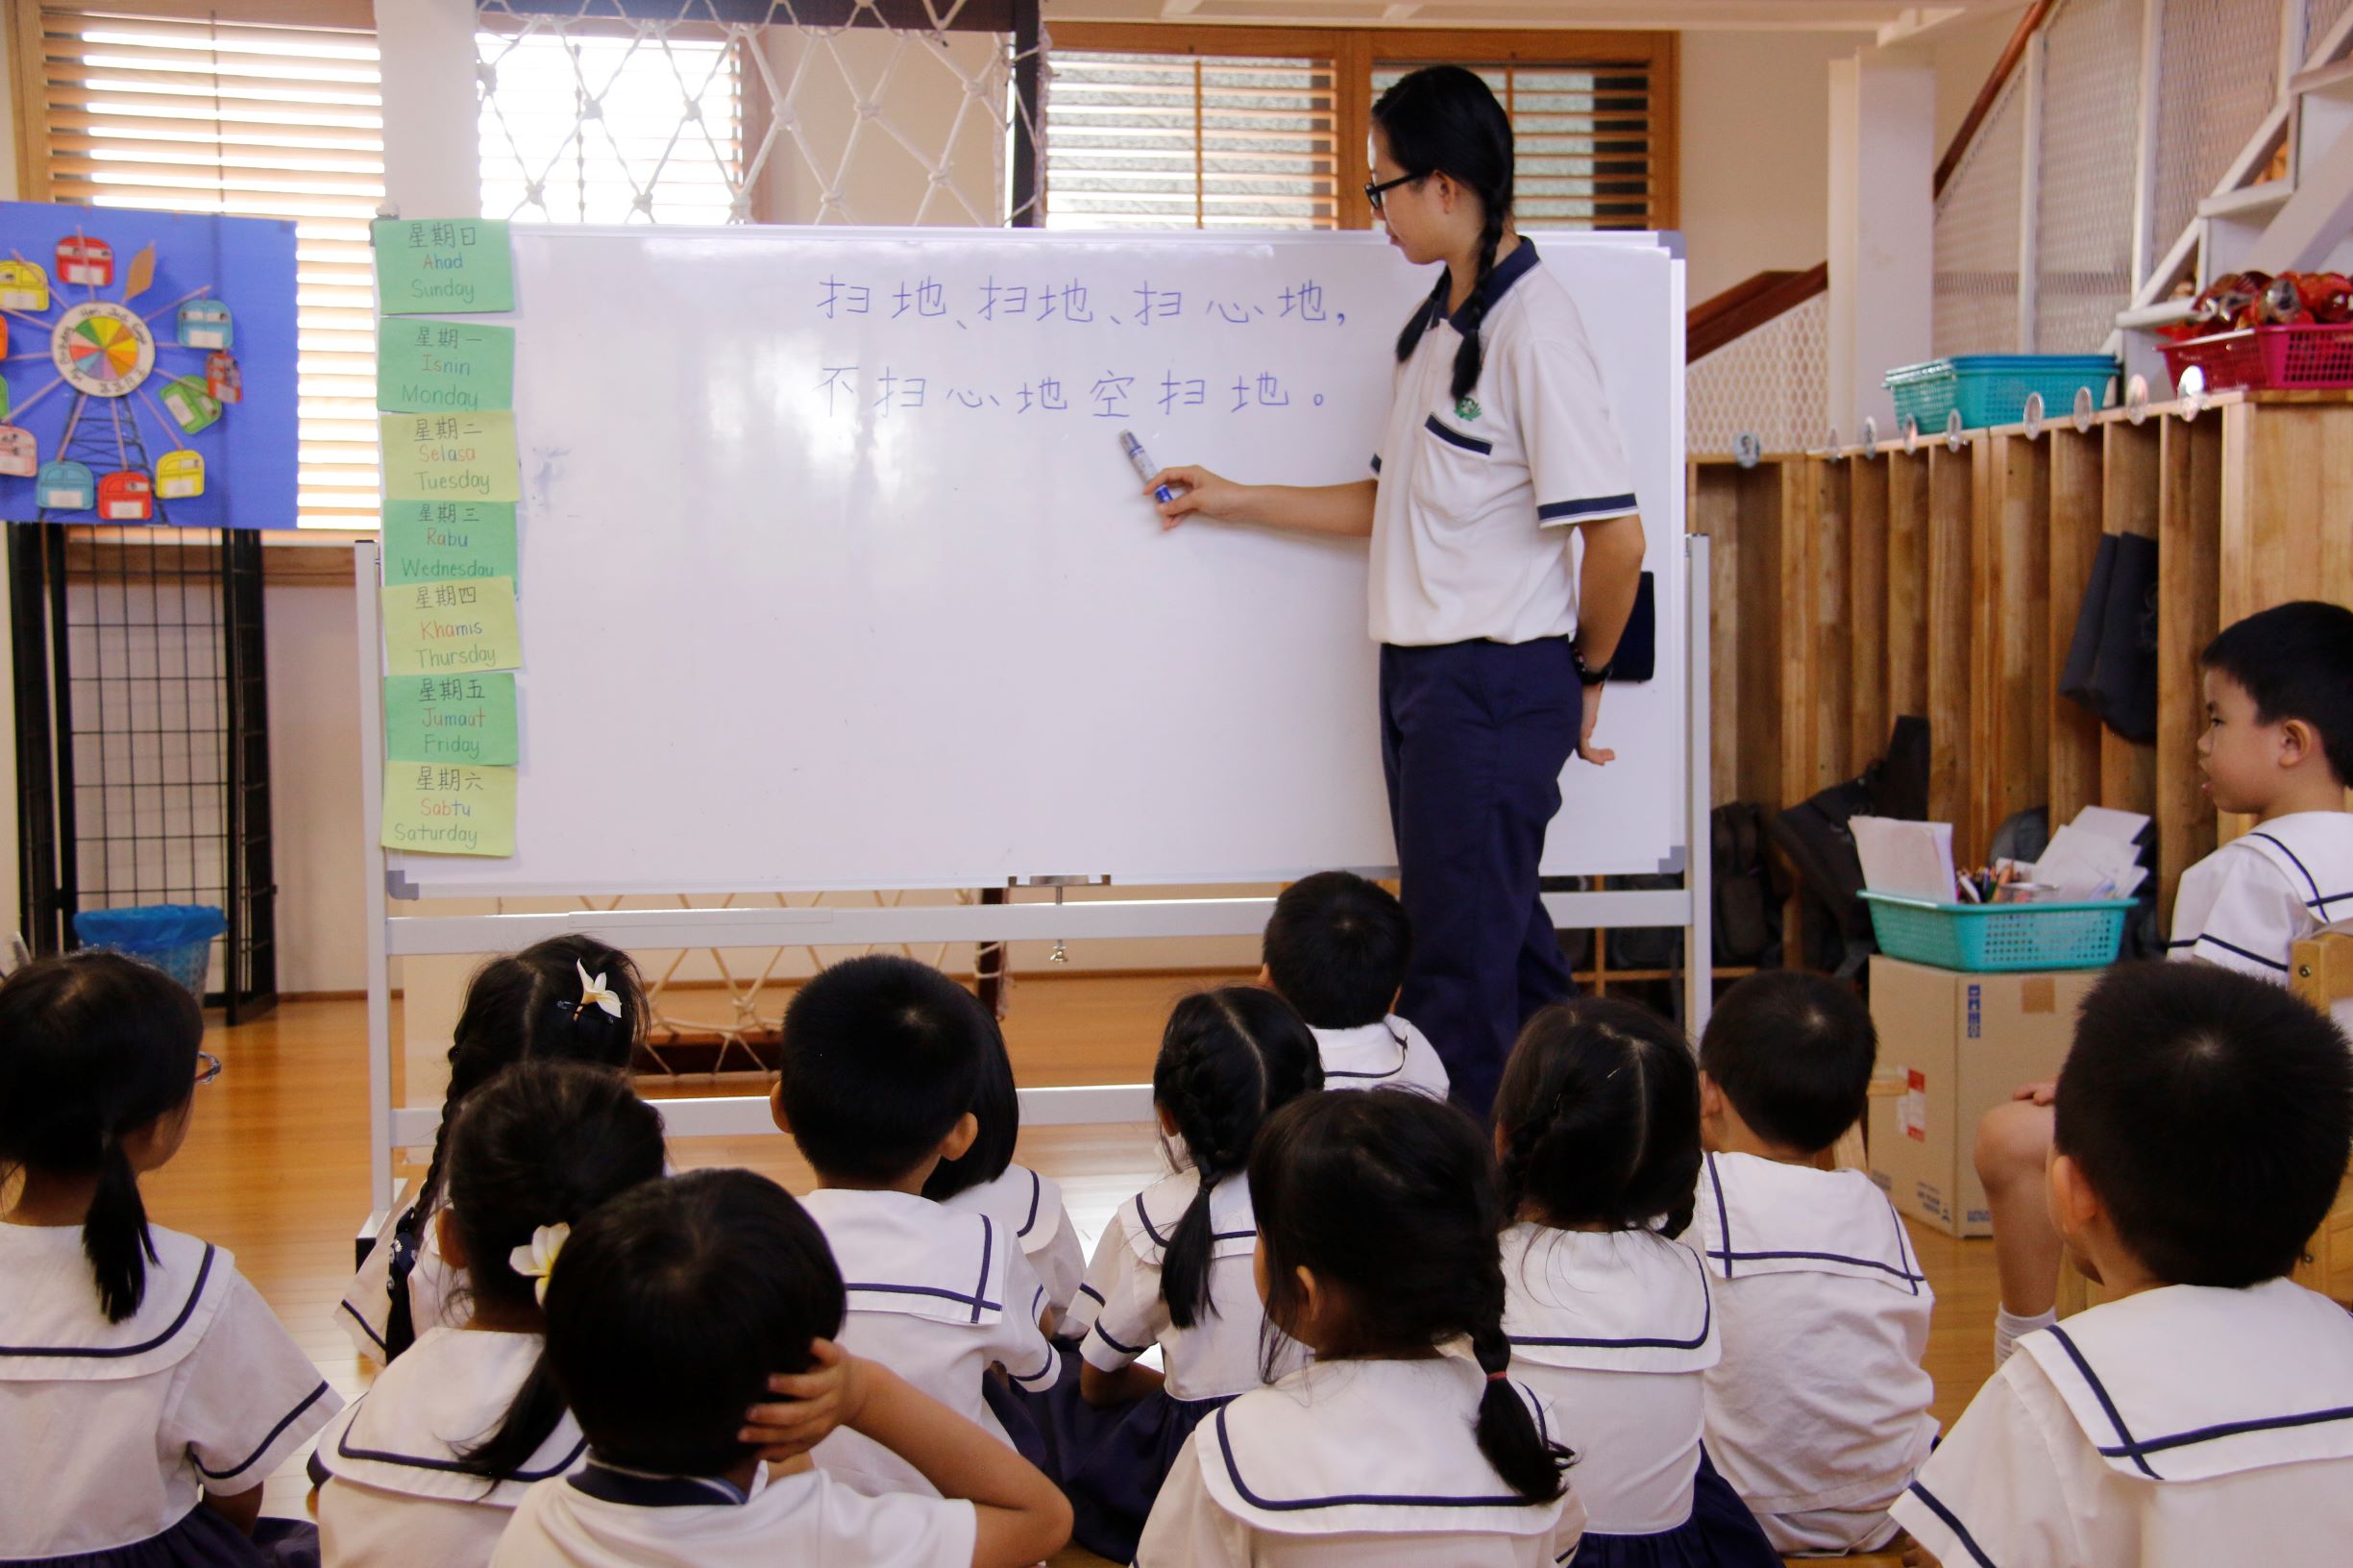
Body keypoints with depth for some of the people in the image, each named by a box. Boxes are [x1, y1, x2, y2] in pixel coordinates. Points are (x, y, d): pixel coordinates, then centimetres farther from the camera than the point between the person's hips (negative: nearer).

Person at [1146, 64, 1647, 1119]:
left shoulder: (1531, 323, -16)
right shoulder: (1436, 323, 14)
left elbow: (1615, 535, -19)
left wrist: (1587, 674, -6)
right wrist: (1232, 500, 19)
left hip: (1496, 680, -10)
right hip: (1419, 673, 10)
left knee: (1460, 962, -2)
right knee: (1498, 934, 17)